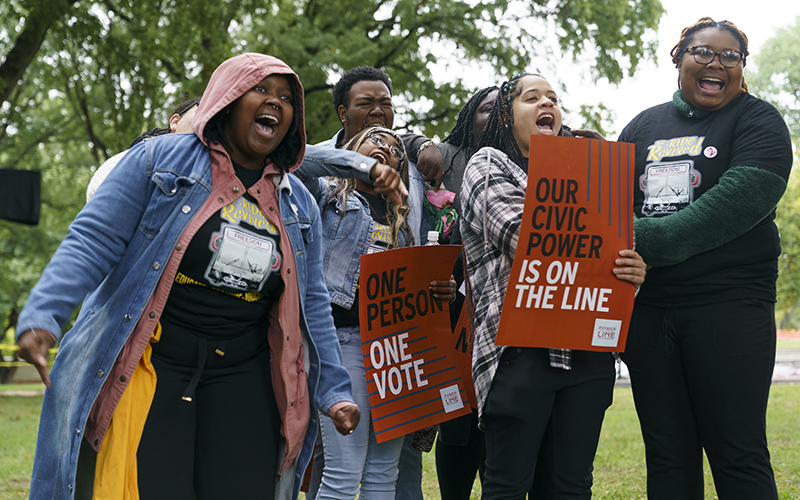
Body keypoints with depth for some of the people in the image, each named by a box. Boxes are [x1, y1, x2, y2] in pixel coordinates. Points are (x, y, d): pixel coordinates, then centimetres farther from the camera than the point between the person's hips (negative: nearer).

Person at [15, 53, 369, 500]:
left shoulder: (299, 206, 12)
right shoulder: (160, 160, -2)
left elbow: (312, 305, 16)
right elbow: (93, 241, -8)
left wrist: (333, 391, 9)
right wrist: (42, 313, -21)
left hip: (241, 377, 4)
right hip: (149, 363, -4)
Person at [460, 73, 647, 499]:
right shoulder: (488, 165, 7)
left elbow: (608, 252, 19)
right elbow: (525, 241, -8)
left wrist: (632, 270, -4)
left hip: (586, 349, 5)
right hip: (521, 347, -5)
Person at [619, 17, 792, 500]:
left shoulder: (757, 121, 1)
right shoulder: (644, 126, 16)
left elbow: (737, 203, -15)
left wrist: (644, 242, -22)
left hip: (729, 305, -4)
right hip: (648, 308, 5)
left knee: (739, 458, -3)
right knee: (667, 459, 9)